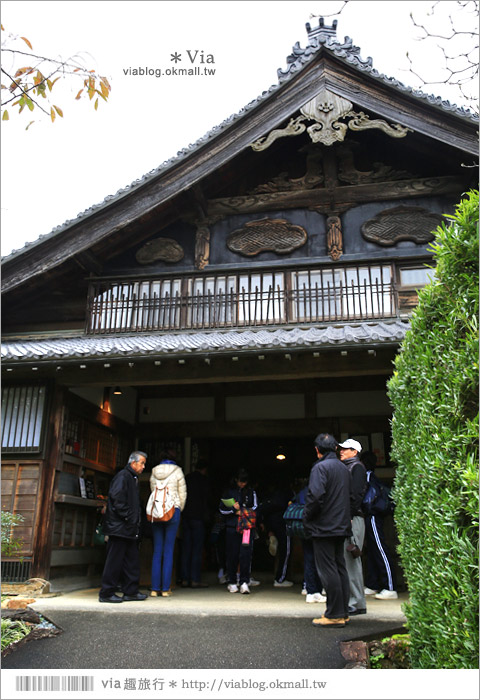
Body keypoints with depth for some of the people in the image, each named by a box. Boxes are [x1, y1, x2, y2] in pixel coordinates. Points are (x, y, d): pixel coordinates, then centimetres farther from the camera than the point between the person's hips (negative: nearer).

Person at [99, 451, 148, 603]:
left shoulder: (133, 479, 21)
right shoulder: (123, 476, -9)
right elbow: (117, 498, -20)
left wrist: (136, 521, 14)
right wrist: (127, 517, -18)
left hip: (130, 528, 10)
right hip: (119, 527, -10)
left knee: (132, 559, 11)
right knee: (115, 560, -4)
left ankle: (131, 591, 17)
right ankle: (107, 593, 4)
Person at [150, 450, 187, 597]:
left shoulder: (154, 473, 10)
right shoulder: (177, 471, 1)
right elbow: (182, 494, 3)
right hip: (172, 510, -3)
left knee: (157, 550, 6)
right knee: (168, 550, 0)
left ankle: (155, 588, 5)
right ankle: (165, 589, 1)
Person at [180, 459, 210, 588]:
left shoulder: (186, 478, 13)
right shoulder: (203, 479, -4)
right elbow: (205, 498, -9)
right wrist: (205, 516, -3)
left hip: (185, 516, 6)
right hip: (197, 517, -6)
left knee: (186, 548, 8)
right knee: (197, 548, -3)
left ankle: (185, 579, 10)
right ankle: (195, 580, -3)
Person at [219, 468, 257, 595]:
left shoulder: (251, 492, 13)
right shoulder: (228, 491, 9)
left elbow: (255, 508, 9)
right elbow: (222, 509, 7)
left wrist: (241, 511, -5)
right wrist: (234, 510, -9)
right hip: (232, 527, 0)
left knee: (246, 554, -10)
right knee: (232, 555, 1)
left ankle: (244, 582, -8)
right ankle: (232, 582, 12)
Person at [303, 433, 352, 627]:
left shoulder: (320, 467, -13)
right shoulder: (344, 468, 13)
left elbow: (316, 496, -24)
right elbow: (350, 495, 17)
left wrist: (307, 517, -11)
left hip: (324, 527, -9)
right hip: (341, 526, 9)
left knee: (327, 569, -4)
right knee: (340, 567, 13)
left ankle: (334, 615, -1)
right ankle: (343, 611, 19)